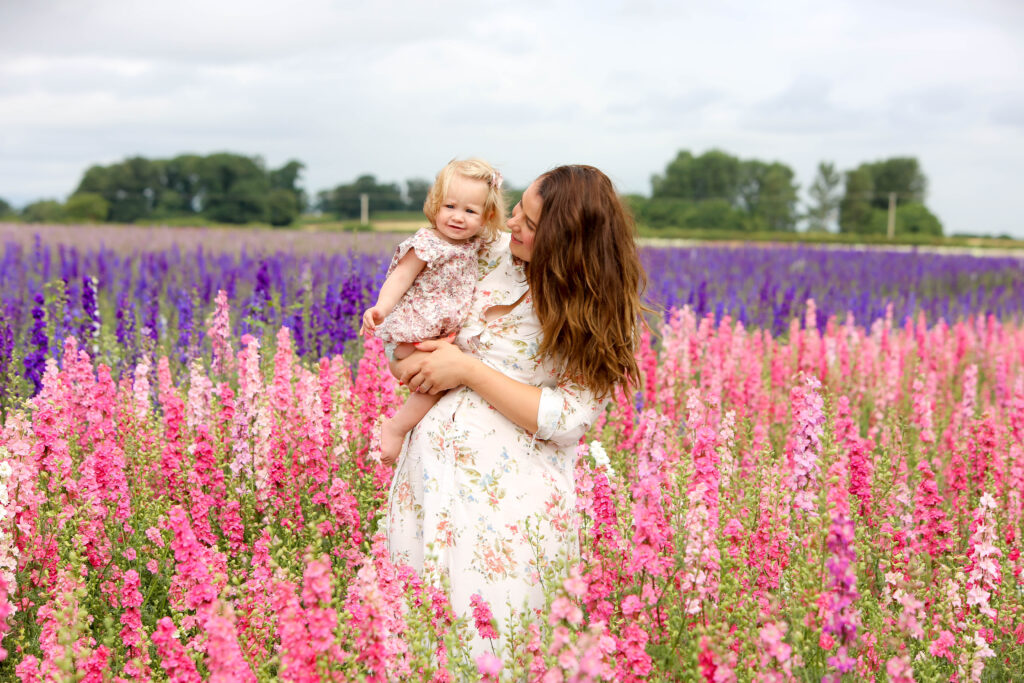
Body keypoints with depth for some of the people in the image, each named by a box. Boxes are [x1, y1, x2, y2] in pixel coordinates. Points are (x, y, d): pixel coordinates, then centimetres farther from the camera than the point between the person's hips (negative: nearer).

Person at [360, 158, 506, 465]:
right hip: (413, 333, -8)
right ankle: (396, 427, -8)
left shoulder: (474, 244, 6)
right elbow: (400, 277, -22)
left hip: (444, 333, 8)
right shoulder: (426, 244, -17)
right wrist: (381, 308, -39)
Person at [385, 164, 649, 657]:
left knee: (486, 630, 0)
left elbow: (565, 421, -17)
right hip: (432, 468, 5)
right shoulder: (496, 254, 3)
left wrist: (468, 370, -16)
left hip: (510, 493, -5)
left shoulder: (601, 317, -10)